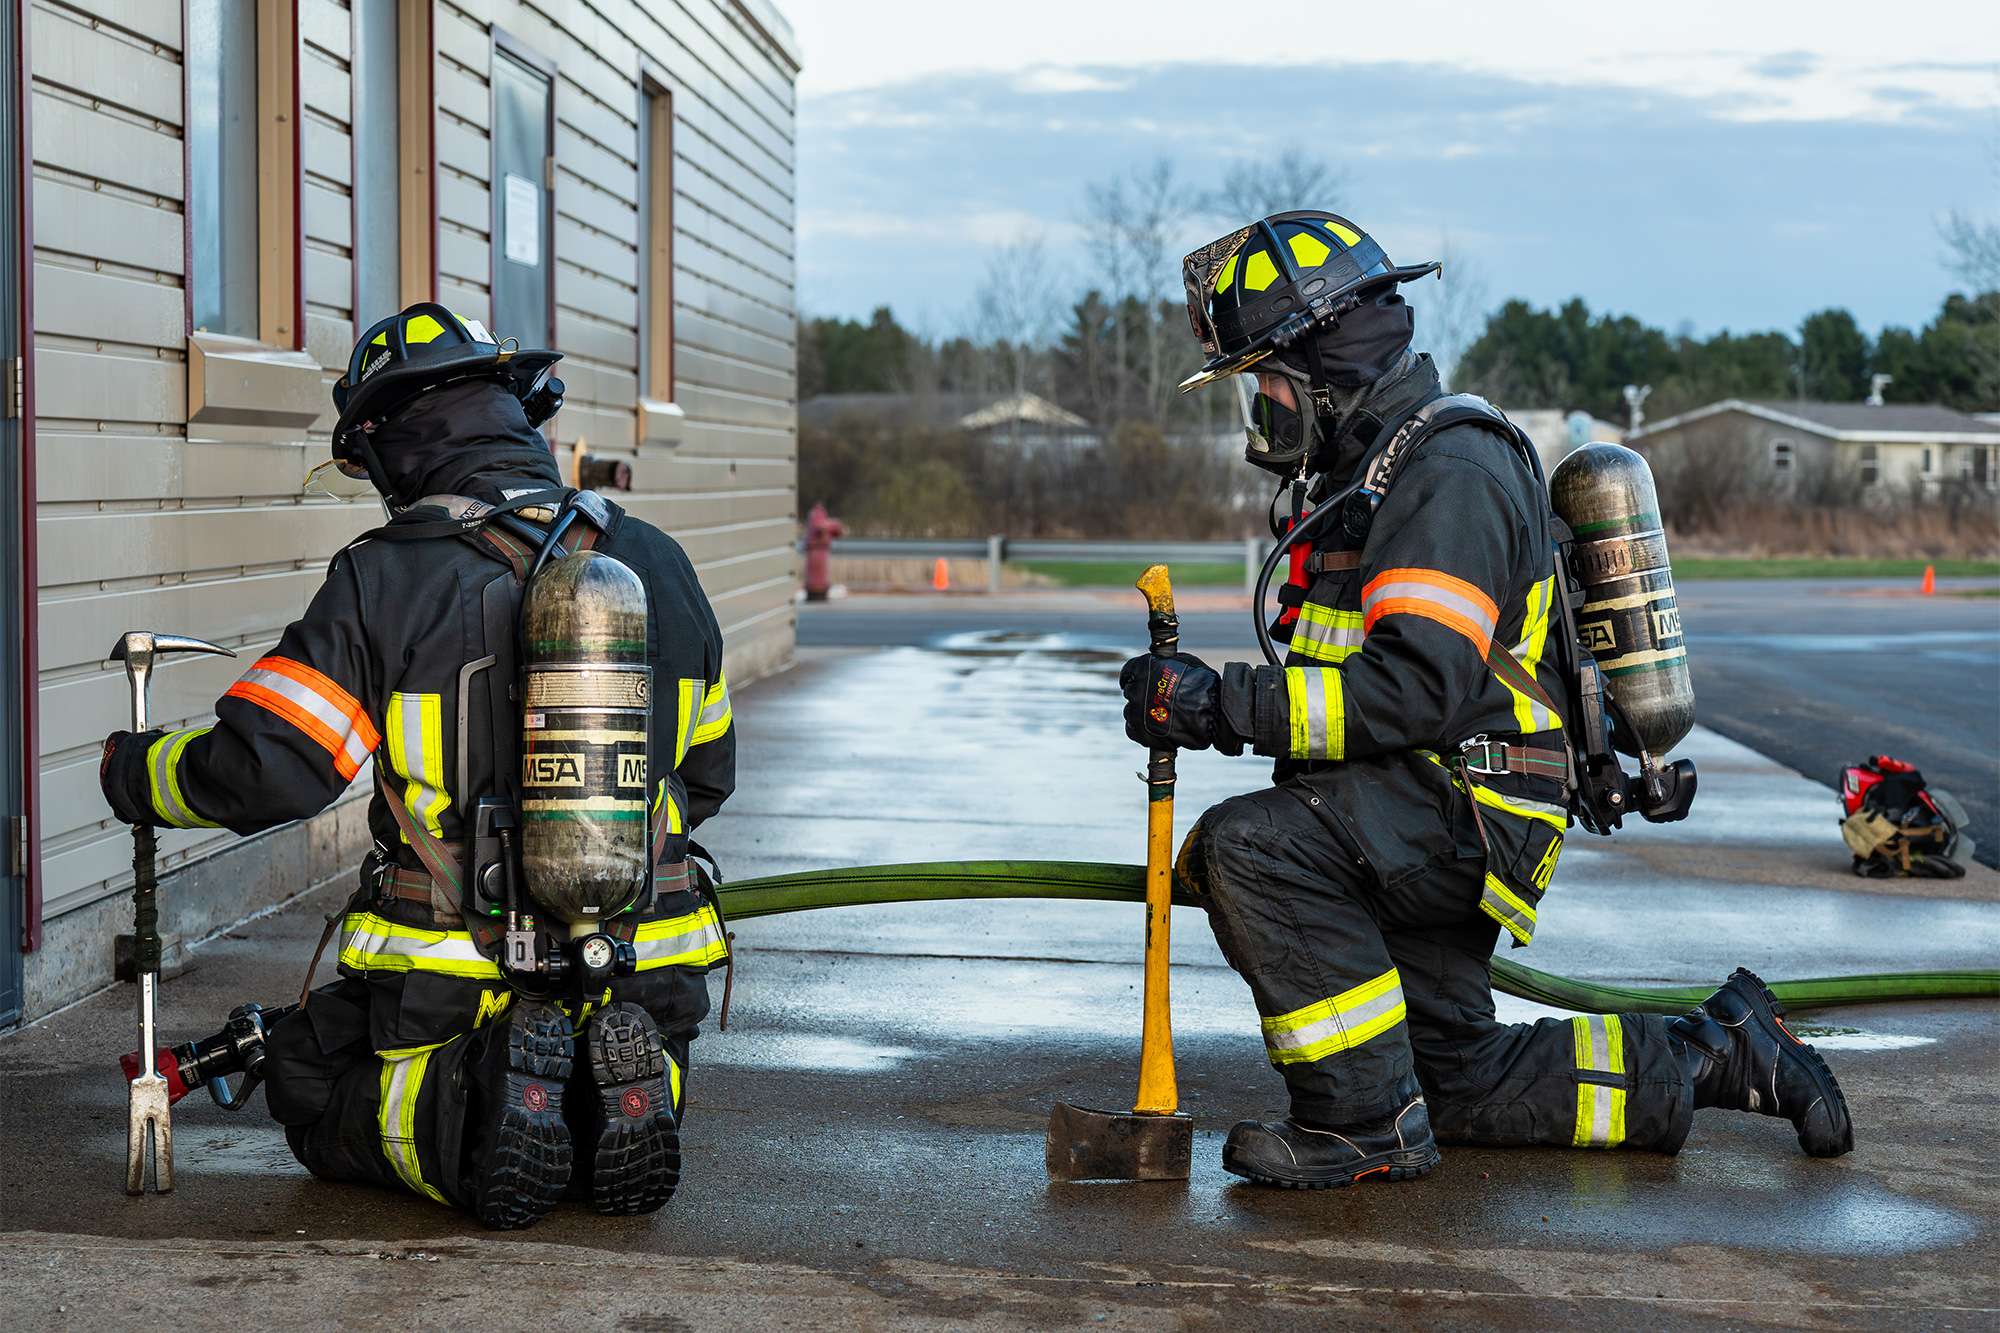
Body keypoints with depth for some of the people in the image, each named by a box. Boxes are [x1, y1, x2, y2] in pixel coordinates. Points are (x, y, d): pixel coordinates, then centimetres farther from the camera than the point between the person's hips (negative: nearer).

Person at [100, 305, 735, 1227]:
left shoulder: (388, 582, -11)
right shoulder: (658, 564, 5)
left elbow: (259, 772, -13)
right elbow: (706, 775, 17)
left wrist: (134, 770, 7)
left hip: (456, 971, -4)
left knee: (310, 1084, 23)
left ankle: (466, 1121, -11)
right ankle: (615, 1094, -5)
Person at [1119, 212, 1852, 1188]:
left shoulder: (1449, 475, -18)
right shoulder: (1370, 470, 16)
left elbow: (1418, 687, -29)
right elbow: (1342, 675, 21)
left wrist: (1225, 705, -28)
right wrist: (1201, 697, 6)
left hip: (1469, 809, -10)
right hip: (1430, 837, 11)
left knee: (1251, 845, -30)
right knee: (1455, 1086, 16)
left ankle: (1367, 1125, -21)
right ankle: (1715, 1057, 26)